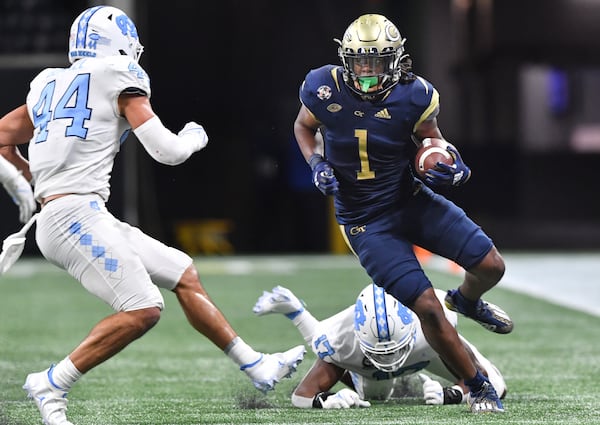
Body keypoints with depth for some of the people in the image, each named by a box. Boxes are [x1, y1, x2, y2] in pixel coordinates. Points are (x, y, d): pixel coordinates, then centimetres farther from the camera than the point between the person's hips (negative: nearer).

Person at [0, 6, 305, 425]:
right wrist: (193, 136, 16)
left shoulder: (48, 84, 19)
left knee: (183, 273, 14)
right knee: (143, 310, -16)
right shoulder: (119, 77, -2)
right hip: (75, 214, -9)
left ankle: (257, 366, 17)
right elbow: (166, 150, -5)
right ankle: (51, 384, -12)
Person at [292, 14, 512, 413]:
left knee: (490, 266, -7)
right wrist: (317, 164, -10)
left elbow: (431, 144, 4)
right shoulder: (324, 89, -14)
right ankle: (479, 388, 9)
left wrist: (451, 166, -18)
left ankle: (468, 301, 33)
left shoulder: (413, 96, -13)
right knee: (428, 308, -12)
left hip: (411, 200, 2)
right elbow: (303, 126, 8)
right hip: (366, 222, -2)